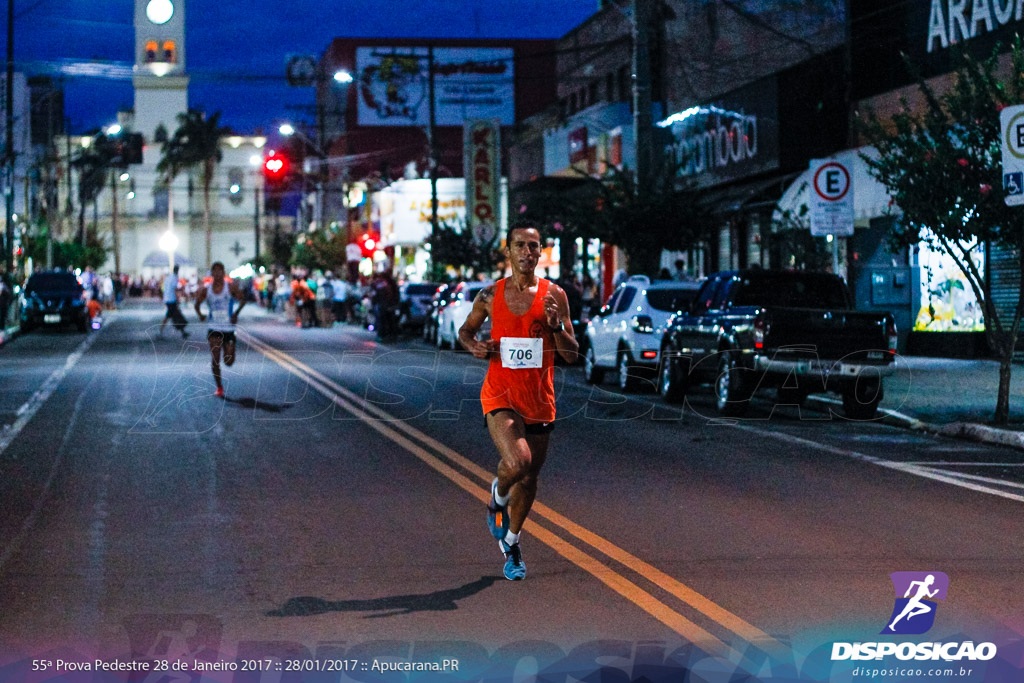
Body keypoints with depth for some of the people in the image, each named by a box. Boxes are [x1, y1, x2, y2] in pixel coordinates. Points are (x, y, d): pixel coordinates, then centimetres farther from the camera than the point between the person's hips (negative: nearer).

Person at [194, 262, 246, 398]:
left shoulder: (230, 287, -5)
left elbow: (242, 299, -5)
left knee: (229, 362, 2)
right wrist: (200, 314, -7)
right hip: (214, 329, 0)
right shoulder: (206, 290, 0)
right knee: (215, 359, -12)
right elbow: (197, 303, 11)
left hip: (229, 329, 0)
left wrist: (236, 313, -19)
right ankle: (219, 387, 2)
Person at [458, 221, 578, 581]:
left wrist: (554, 325, -19)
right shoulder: (491, 295, 0)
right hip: (500, 396, -2)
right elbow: (466, 329, 18)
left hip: (539, 400, 2)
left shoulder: (554, 295, -1)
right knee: (517, 462, -26)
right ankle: (498, 500, 10)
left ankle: (511, 542, 37)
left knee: (529, 478, 13)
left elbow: (571, 354, -1)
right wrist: (474, 345, -5)